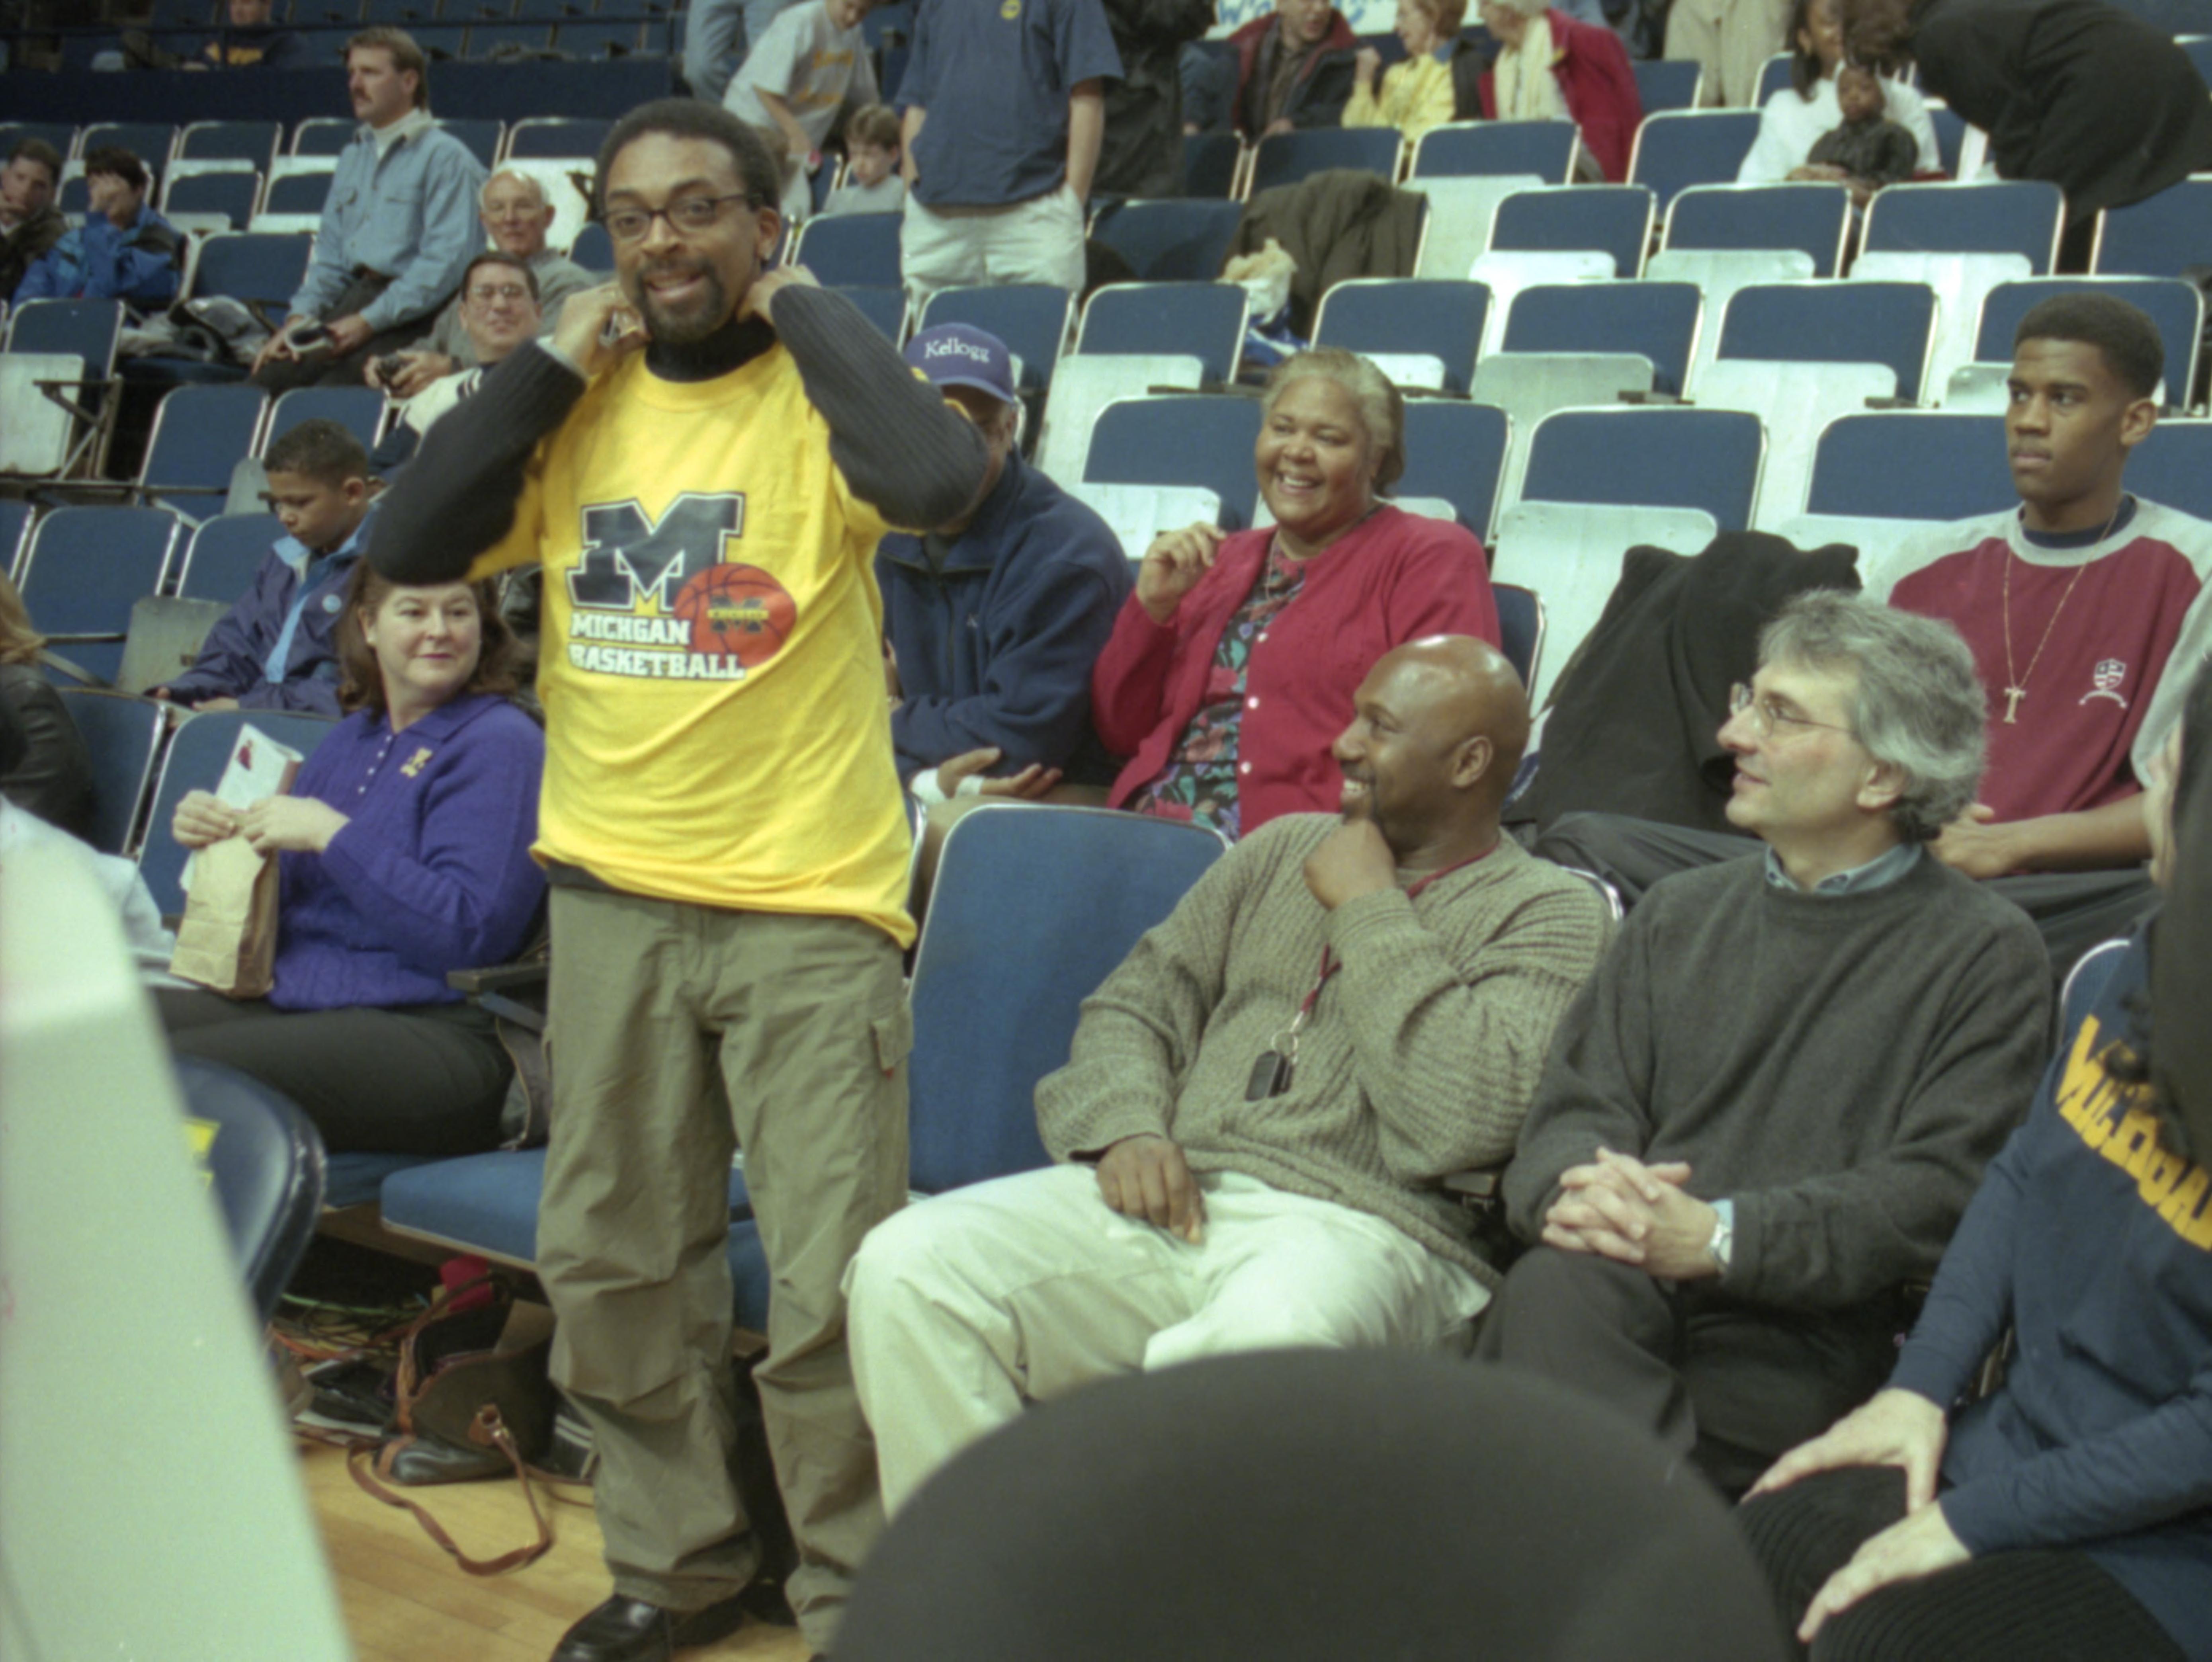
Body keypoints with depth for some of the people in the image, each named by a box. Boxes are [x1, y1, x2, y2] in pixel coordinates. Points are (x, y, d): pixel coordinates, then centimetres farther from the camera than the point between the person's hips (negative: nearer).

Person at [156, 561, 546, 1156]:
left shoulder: (499, 746, -5)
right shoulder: (350, 739, 20)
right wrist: (218, 837, 7)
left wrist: (333, 837, -16)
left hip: (432, 1034, -8)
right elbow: (287, 906, 27)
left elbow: (469, 933, -17)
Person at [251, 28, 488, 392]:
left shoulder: (445, 157, -3)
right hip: (351, 300, 7)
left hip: (407, 316, -7)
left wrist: (370, 321, -18)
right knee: (266, 378, -19)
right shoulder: (354, 155, 24)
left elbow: (444, 263, -13)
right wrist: (301, 317, 6)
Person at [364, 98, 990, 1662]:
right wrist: (554, 361, -3)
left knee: (835, 1282, -4)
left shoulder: (814, 392, -6)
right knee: (612, 1261, 14)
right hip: (614, 894, 5)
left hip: (810, 903, -5)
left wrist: (802, 308, -14)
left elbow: (936, 477, -28)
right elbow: (410, 547, -1)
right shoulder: (581, 403, 7)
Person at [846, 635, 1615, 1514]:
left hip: (1358, 1225, -5)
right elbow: (1136, 1003, 22)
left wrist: (1369, 912, -4)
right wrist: (1128, 1127, -1)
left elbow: (1463, 1122, -11)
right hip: (1177, 1201, 5)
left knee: (1269, 1336, -41)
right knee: (906, 1264, -19)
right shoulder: (1285, 849, 25)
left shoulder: (1548, 914, 6)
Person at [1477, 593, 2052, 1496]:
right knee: (1559, 1284, -32)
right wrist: (1577, 1185, -12)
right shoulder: (1680, 913, 23)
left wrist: (1720, 1236, -19)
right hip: (1629, 1302, 4)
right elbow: (1576, 1106, 13)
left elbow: (1937, 1194, -6)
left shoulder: (1987, 956, 6)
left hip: (1811, 1339, -4)